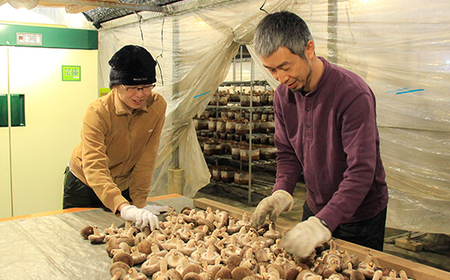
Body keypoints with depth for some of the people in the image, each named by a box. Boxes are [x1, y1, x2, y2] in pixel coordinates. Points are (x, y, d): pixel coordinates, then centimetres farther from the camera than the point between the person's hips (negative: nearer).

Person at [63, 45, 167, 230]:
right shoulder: (98, 113, -30)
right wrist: (125, 208, -52)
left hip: (124, 185, 3)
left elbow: (147, 157, -15)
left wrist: (139, 202, -17)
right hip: (85, 186, -3)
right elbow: (94, 168, -39)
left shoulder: (157, 105, -19)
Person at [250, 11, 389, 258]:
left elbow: (361, 171, -30)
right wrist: (281, 192, -18)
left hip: (359, 216, -5)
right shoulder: (283, 95, -6)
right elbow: (287, 152, 1)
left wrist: (323, 223, -39)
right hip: (315, 209, 6)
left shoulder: (353, 94, -27)